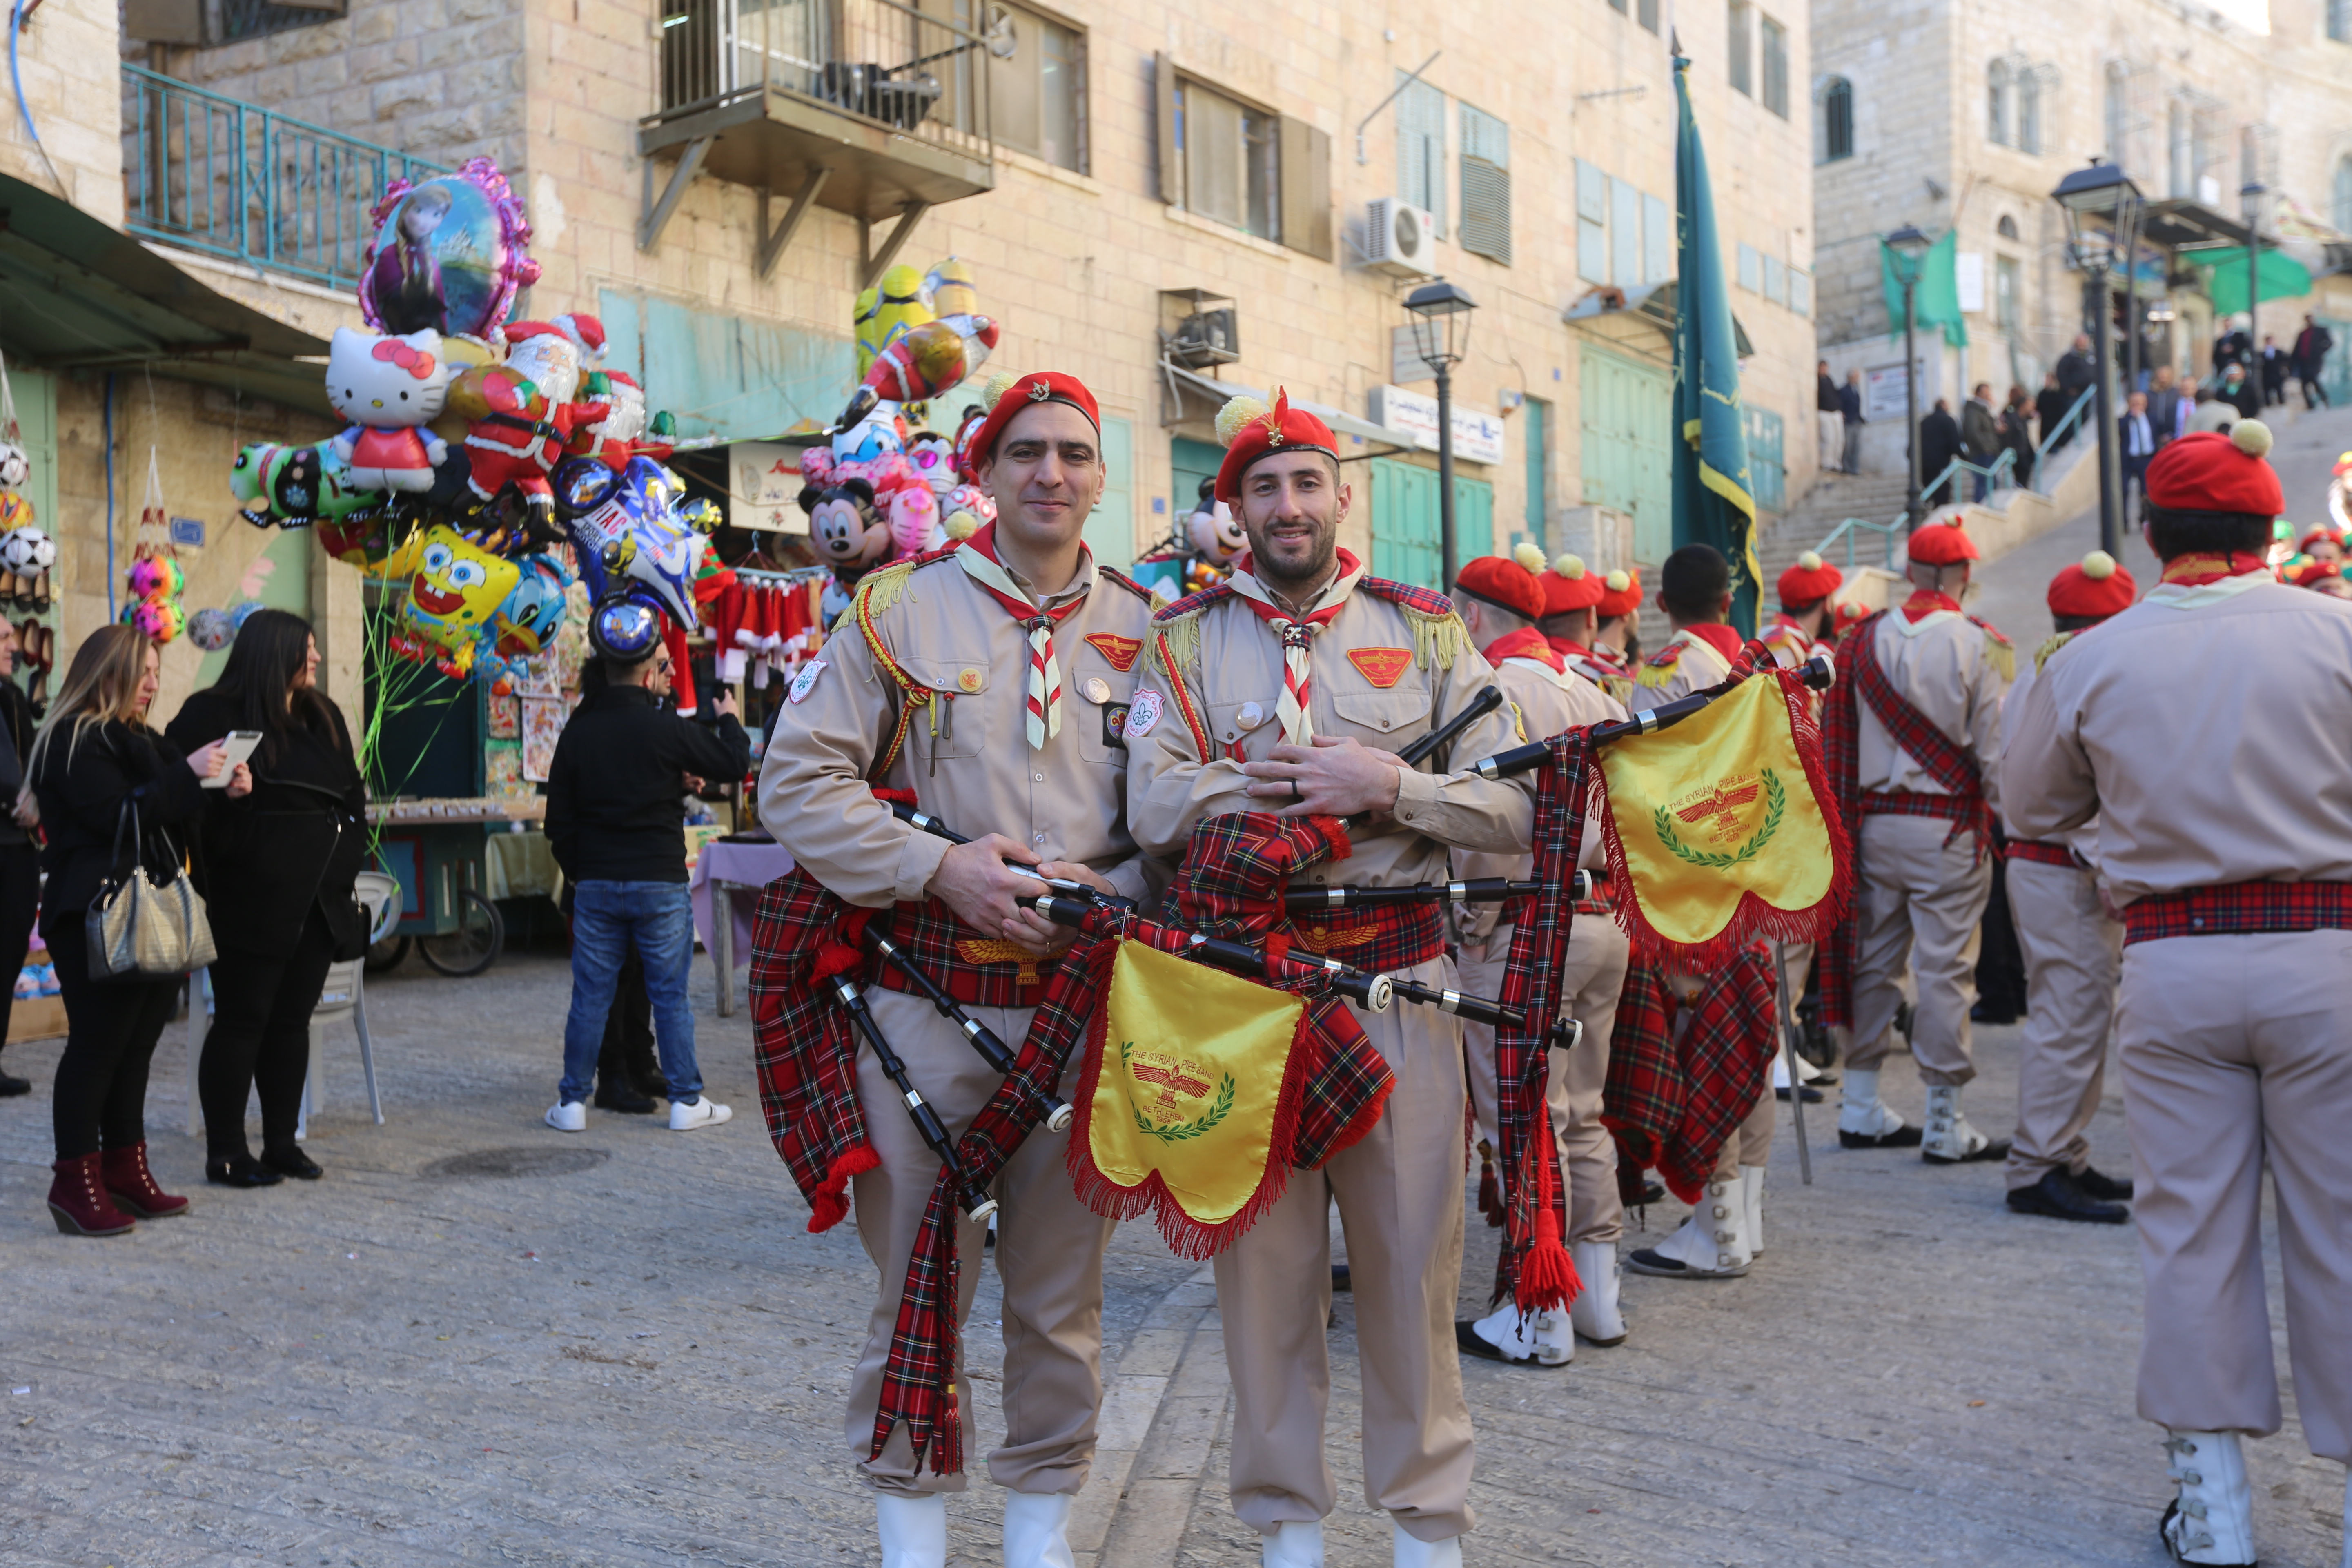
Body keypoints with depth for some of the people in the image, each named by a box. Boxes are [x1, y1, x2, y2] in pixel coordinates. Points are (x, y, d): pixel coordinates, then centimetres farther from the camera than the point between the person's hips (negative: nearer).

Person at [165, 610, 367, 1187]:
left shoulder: (323, 717, 15)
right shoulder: (213, 715, -7)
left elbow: (352, 798, 19)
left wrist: (346, 868, 12)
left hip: (317, 902, 7)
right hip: (251, 903, -7)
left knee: (291, 1021, 11)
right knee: (241, 1022, -1)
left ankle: (282, 1143, 20)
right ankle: (225, 1154, 7)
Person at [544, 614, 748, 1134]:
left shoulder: (577, 733, 2)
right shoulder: (667, 729, -11)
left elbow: (560, 819, 7)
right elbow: (733, 764, -1)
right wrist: (731, 720, 19)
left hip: (595, 883, 3)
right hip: (659, 882, -3)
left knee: (590, 995, 9)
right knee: (671, 996, 5)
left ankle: (572, 1101, 13)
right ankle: (687, 1101, 10)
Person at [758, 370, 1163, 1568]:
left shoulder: (1143, 632, 8)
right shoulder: (901, 607, 1)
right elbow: (798, 780, -2)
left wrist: (1112, 889, -10)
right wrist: (939, 868, -13)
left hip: (1085, 996, 2)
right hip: (929, 989, -2)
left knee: (1061, 1286, 12)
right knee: (920, 1278, 6)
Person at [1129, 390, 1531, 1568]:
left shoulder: (1426, 631, 7)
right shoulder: (1187, 639, 5)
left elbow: (1516, 809, 0)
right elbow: (1155, 806, -12)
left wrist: (1390, 788, -15)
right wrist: (1328, 786, -16)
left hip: (1400, 986, 0)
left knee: (1410, 1261, 8)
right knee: (1264, 1264, 9)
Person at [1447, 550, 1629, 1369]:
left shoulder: (1492, 691, -11)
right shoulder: (1593, 693, 13)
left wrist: (1474, 928, -8)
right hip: (1602, 925, 8)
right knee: (1581, 1117, 16)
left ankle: (1540, 1319, 3)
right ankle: (1598, 1294, 22)